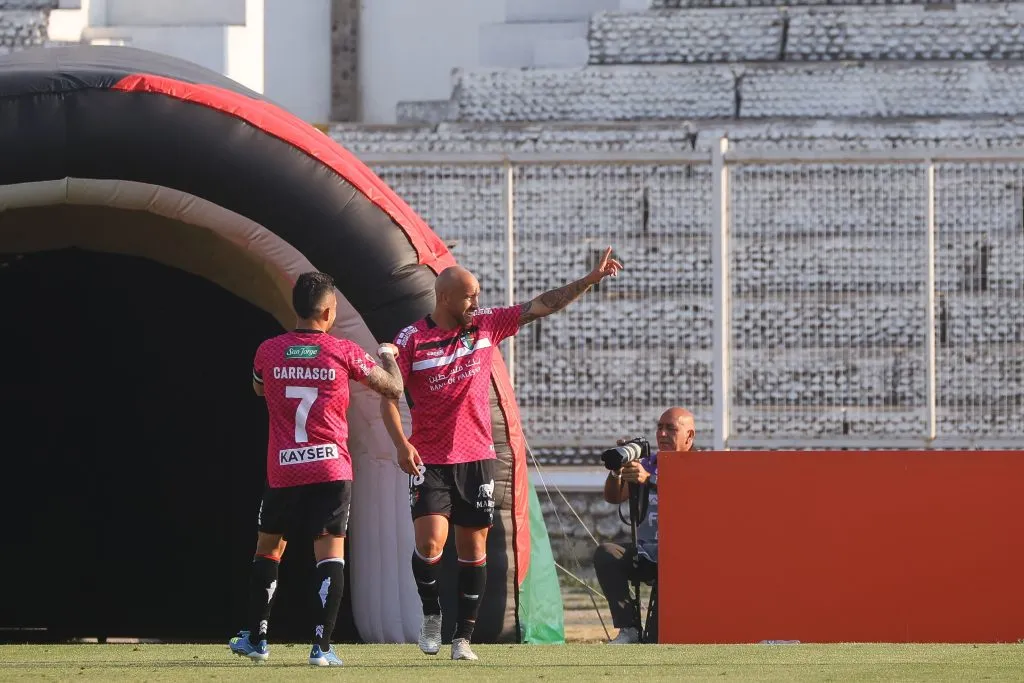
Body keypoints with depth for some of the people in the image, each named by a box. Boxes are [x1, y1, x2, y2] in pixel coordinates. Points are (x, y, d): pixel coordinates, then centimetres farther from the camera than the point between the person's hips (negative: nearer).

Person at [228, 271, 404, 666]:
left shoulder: (268, 351, 1)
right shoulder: (344, 353, -5)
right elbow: (393, 388, 6)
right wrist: (388, 354, 25)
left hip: (282, 471, 2)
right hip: (331, 470, -2)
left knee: (268, 548, 16)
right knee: (330, 552, -1)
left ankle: (255, 639, 21)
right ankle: (322, 645, -10)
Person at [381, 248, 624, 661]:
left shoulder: (486, 325, 4)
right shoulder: (411, 340, -6)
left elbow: (543, 306, 7)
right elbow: (388, 396, -4)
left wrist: (591, 279, 2)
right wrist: (401, 443, -18)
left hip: (477, 458, 3)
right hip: (429, 460, -3)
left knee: (473, 548, 3)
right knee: (430, 541, -17)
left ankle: (463, 637, 10)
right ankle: (431, 614, 9)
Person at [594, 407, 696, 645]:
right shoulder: (648, 463, 16)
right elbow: (613, 497, 7)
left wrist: (649, 480, -34)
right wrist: (617, 471, -13)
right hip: (646, 556, 5)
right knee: (606, 553, -22)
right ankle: (628, 628, -27)